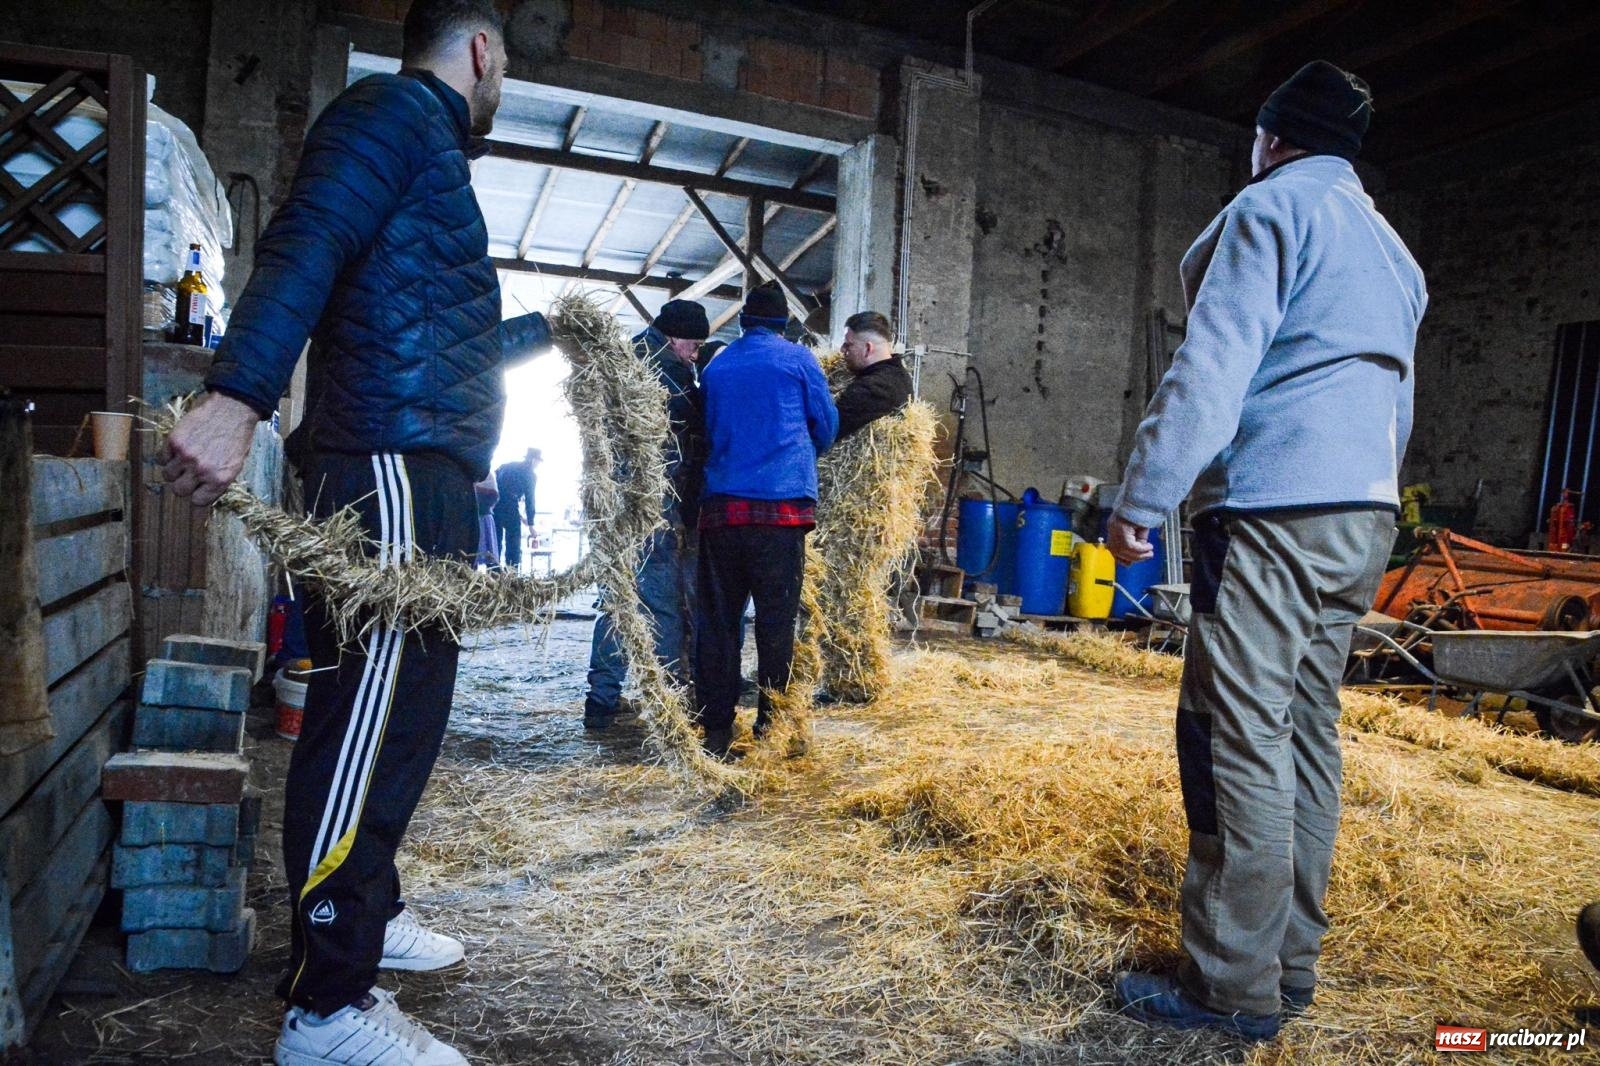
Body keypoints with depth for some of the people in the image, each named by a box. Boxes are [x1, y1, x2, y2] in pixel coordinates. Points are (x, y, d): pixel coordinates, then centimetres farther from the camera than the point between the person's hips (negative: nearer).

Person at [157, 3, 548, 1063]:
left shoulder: (432, 146, 29)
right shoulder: (394, 111, -1)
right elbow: (303, 247, -20)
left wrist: (543, 329, 51)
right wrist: (239, 395, -34)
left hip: (430, 476, 11)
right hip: (391, 465, -11)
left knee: (403, 707, 16)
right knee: (369, 718, -9)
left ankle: (368, 914, 30)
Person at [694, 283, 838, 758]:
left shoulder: (715, 366, 15)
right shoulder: (798, 359, 6)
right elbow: (827, 426, 14)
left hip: (721, 506, 3)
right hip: (782, 507, -3)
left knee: (717, 620, 6)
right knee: (776, 620, 2)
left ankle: (715, 728, 8)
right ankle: (772, 727, 6)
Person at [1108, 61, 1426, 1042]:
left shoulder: (1275, 205, -1)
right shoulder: (1394, 249, 26)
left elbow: (1213, 365, -13)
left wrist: (1142, 499, -14)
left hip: (1274, 508, -9)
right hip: (1366, 517, 9)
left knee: (1239, 739, -8)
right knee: (1307, 733, 10)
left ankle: (1235, 987, -2)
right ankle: (1292, 963, 18)